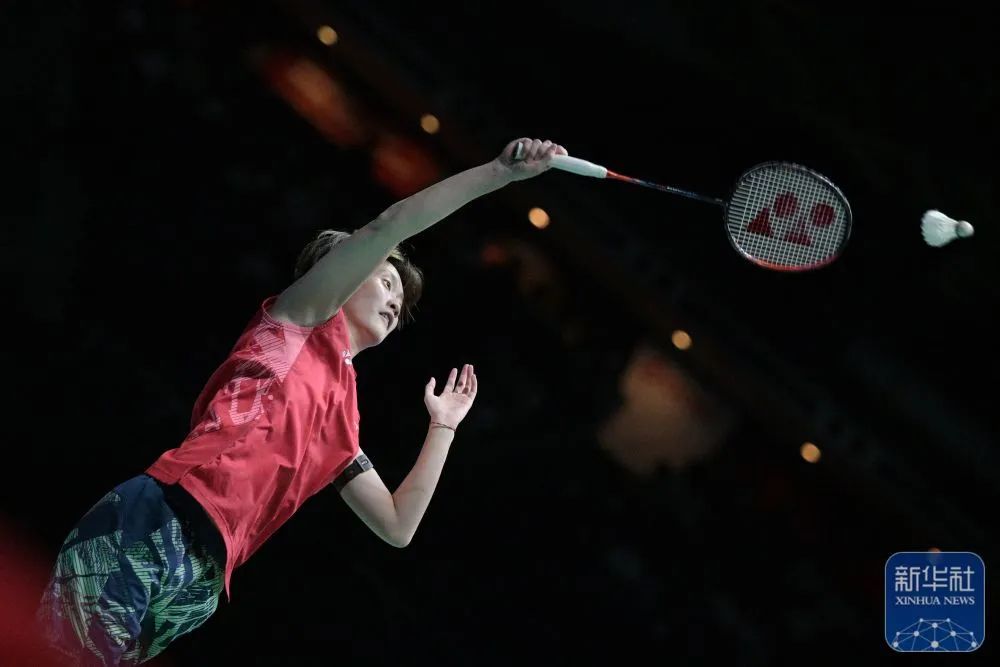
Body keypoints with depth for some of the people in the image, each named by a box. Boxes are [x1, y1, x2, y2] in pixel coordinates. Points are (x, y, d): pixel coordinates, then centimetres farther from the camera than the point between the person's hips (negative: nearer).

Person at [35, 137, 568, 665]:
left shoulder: (341, 420, 32)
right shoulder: (303, 318, 16)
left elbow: (397, 527, 33)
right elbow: (391, 226, 4)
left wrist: (443, 426, 36)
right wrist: (500, 171, 5)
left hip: (200, 587, 7)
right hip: (150, 532, -7)